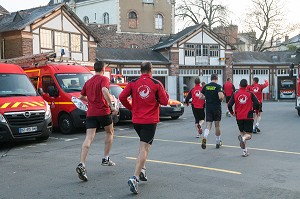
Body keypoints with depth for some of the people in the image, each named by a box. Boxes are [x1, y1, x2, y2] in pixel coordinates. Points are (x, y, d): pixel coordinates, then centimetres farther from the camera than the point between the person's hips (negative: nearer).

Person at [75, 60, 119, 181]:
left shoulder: (88, 82, 16)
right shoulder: (104, 79, -3)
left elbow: (81, 97, 25)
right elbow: (104, 91, -24)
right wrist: (112, 107, -26)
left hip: (90, 113, 4)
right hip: (103, 112, -4)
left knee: (88, 138, -5)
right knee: (110, 132, 21)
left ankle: (81, 164, -20)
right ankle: (106, 159, 23)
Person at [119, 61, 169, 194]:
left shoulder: (133, 83, 1)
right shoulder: (156, 84, -5)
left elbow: (122, 97, -5)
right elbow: (164, 102, -4)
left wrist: (131, 108, 10)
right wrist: (165, 93, 16)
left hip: (136, 120, 4)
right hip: (150, 121, -4)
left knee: (143, 145, 26)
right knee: (144, 149, -6)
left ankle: (142, 170, 22)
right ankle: (135, 178, -17)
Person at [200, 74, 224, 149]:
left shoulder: (206, 86, 4)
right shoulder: (218, 86, -9)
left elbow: (201, 97, 6)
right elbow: (221, 96, -22)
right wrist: (222, 99, 0)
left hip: (208, 108, 3)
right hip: (217, 108, -2)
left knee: (208, 125, 2)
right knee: (217, 125, 12)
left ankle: (204, 138, -27)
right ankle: (218, 142, 24)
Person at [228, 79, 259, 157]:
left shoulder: (235, 94, 2)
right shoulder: (250, 94, -1)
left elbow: (229, 105, -2)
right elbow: (257, 104, -7)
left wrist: (232, 113, 16)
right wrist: (253, 110, 14)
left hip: (239, 117, 2)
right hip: (248, 117, -2)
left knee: (242, 133, 18)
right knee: (249, 135, 2)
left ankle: (245, 151, 12)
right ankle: (243, 138, -34)